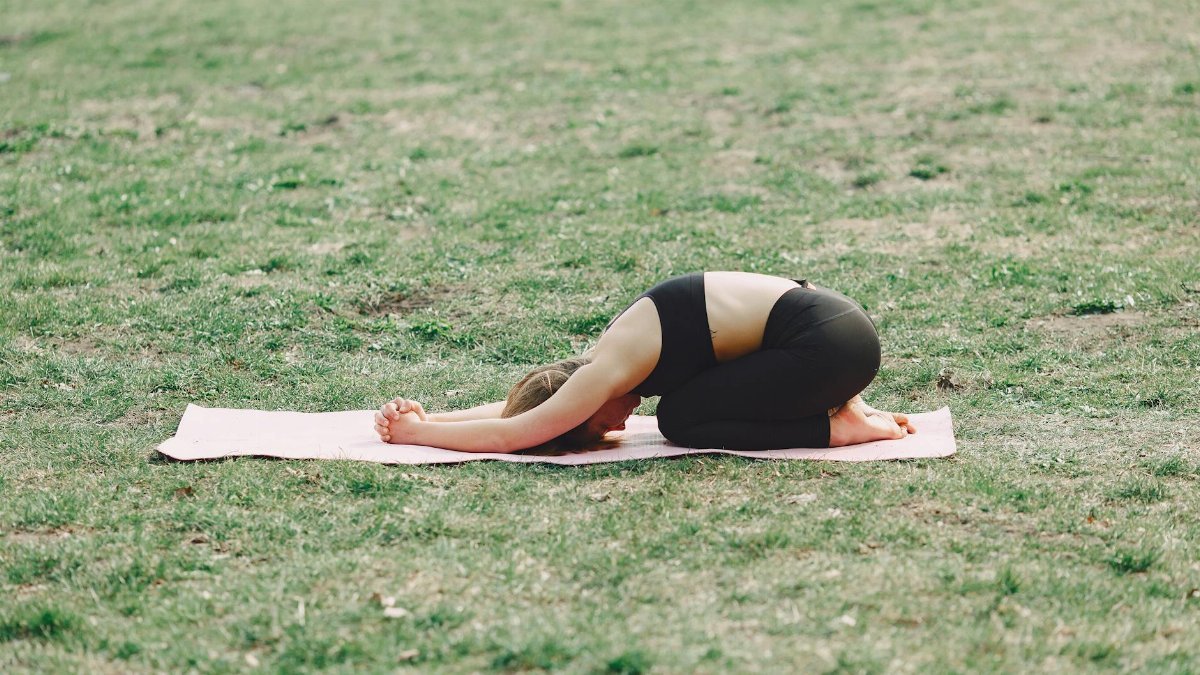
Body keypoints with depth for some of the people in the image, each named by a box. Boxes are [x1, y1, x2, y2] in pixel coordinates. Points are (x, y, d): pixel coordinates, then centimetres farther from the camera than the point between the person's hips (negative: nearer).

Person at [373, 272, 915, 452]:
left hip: (829, 342, -9)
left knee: (681, 419, -2)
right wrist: (426, 418, 12)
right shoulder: (610, 358, 12)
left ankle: (840, 427, -2)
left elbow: (505, 434, -12)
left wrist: (416, 432, -1)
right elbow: (519, 406, 20)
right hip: (828, 319, 9)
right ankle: (839, 403, 14)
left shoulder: (606, 373, -13)